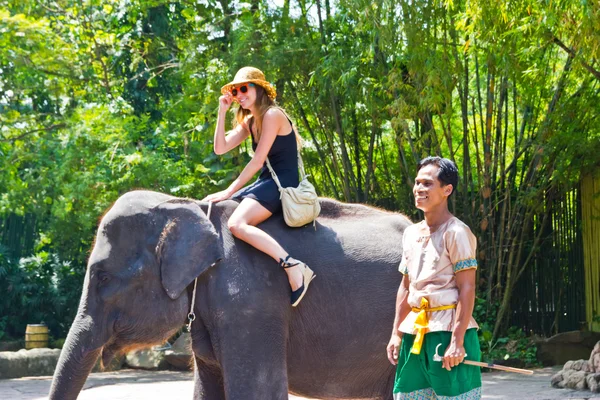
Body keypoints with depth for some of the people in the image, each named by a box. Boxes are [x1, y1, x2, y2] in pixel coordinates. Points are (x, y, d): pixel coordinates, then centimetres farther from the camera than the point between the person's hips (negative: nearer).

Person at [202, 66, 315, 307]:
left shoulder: (272, 115, -12)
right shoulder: (249, 122, 15)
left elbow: (257, 161, -16)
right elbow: (220, 148, 8)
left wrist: (229, 191, -16)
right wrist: (222, 112, 3)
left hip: (282, 184, -10)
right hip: (265, 183, 10)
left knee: (237, 224, -31)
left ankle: (294, 268, -33)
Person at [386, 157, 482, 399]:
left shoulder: (456, 233, -9)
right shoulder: (411, 233, 13)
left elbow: (467, 290, -13)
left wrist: (457, 341, -18)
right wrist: (397, 333, 15)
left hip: (449, 331, -8)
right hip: (415, 333, 8)